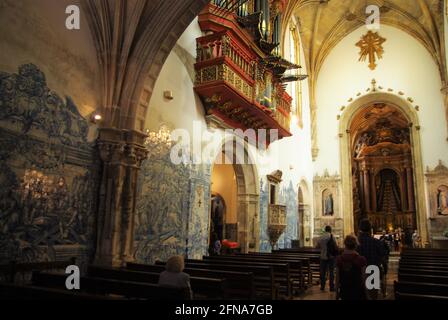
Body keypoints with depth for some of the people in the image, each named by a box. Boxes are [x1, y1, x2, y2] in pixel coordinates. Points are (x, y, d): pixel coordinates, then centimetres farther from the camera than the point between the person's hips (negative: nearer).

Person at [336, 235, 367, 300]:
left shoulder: (339, 259, -6)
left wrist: (337, 292, 9)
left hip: (344, 290, 2)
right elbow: (363, 278, -7)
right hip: (358, 291, -2)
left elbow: (337, 278, -1)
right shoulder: (361, 259, -12)